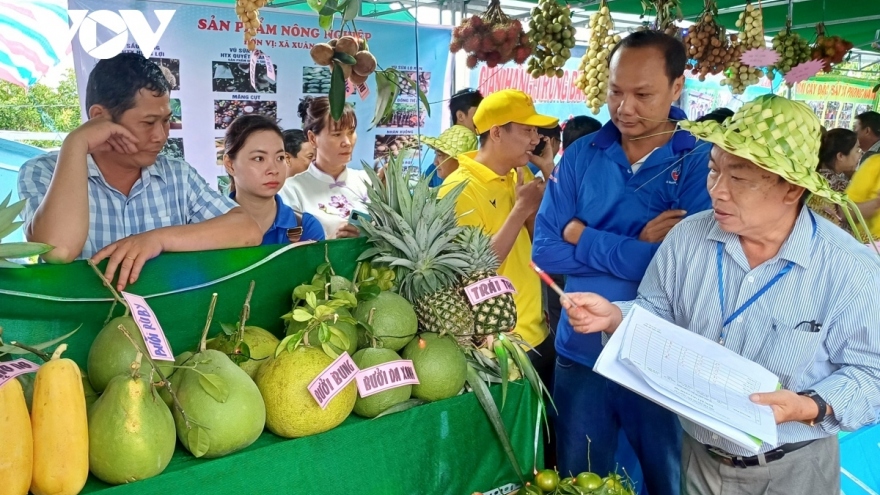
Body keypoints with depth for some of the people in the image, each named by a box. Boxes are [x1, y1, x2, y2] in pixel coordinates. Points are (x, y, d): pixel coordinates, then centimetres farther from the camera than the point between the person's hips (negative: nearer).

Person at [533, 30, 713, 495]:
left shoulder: (703, 161, -10)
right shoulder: (581, 155, -1)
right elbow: (545, 251, -7)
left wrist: (582, 236, -15)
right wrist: (636, 247, -17)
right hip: (581, 353, 3)